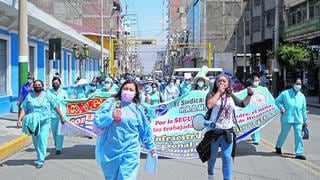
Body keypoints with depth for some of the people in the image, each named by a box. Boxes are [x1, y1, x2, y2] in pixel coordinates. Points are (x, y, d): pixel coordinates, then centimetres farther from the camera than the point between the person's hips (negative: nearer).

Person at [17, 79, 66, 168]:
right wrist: (19, 120, -9)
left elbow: (56, 107, 5)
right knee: (35, 141, 11)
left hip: (44, 122, -3)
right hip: (33, 122, 3)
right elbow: (24, 109, 2)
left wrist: (62, 117, 6)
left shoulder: (47, 96, 2)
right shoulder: (29, 96, 5)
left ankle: (40, 161, -7)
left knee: (42, 141, -11)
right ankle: (41, 156, 33)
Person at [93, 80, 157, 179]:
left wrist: (151, 146, 17)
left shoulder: (137, 109, 7)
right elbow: (97, 121, -6)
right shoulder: (110, 103, 2)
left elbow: (145, 130, 14)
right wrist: (111, 116, -20)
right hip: (110, 150, 1)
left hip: (129, 151, 0)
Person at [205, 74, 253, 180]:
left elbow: (243, 104, 21)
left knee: (227, 158, 1)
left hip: (228, 131, 3)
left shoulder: (231, 96, 9)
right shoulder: (212, 94, -4)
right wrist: (219, 92, -16)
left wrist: (249, 95, 5)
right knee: (212, 156, 13)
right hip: (214, 130, -3)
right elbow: (209, 105, -24)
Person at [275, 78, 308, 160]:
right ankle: (278, 146, 36)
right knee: (284, 134, 10)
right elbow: (277, 101, 6)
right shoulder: (285, 93, -2)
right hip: (287, 119, -3)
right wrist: (281, 107, -12)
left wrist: (305, 120, 17)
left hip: (298, 120, 3)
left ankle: (299, 153, 1)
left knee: (298, 136, -4)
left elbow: (304, 109, 15)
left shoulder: (302, 96, 9)